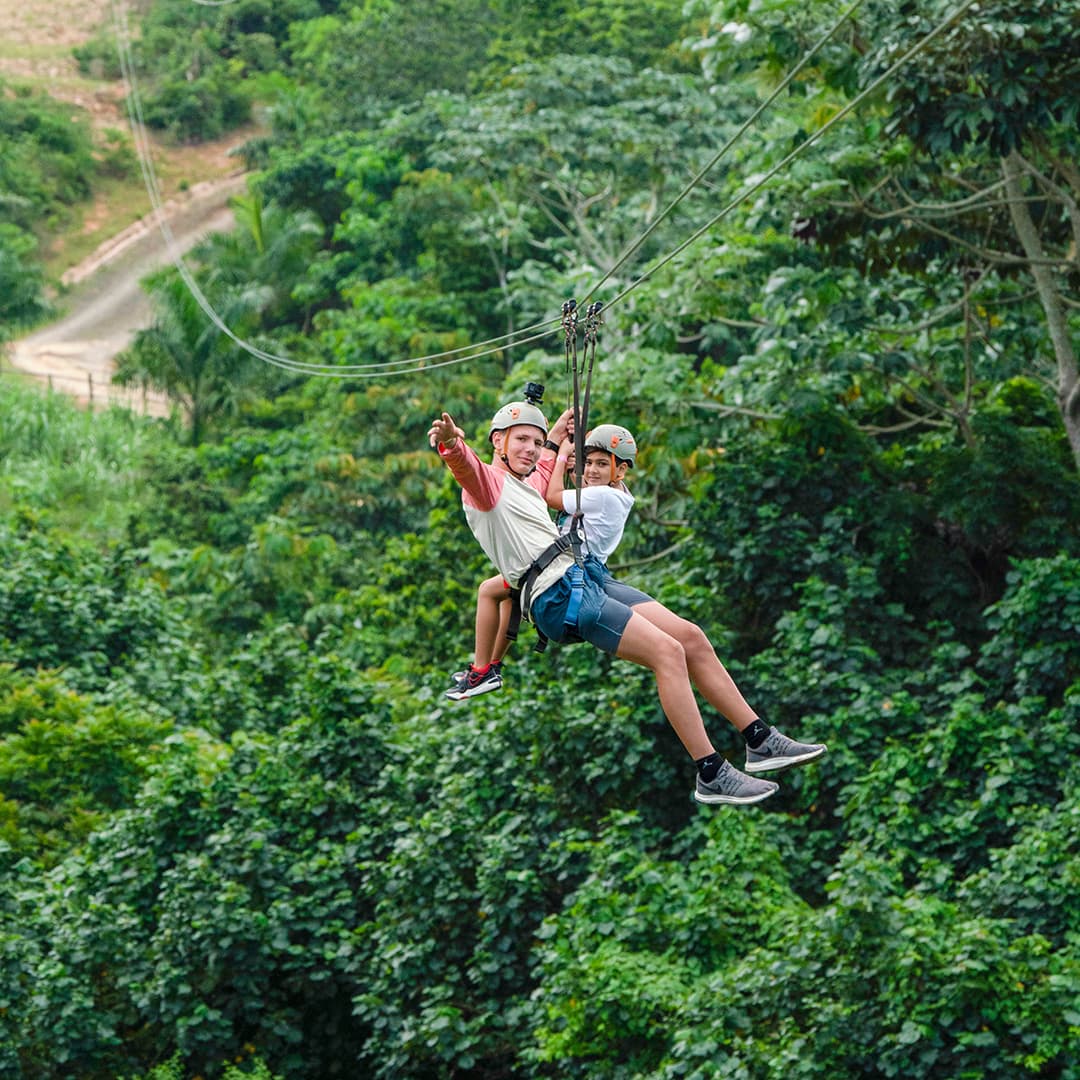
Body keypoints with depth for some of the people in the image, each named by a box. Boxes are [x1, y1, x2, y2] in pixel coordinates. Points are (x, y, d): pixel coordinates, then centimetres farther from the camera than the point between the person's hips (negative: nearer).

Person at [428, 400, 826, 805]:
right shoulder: (486, 480, -4)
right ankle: (711, 777, -20)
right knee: (668, 651, -20)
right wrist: (452, 443, -49)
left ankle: (761, 741, 10)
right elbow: (466, 466, -29)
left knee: (692, 637, 4)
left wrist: (554, 438, 55)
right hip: (559, 596, -10)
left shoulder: (525, 483, 24)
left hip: (589, 576, 10)